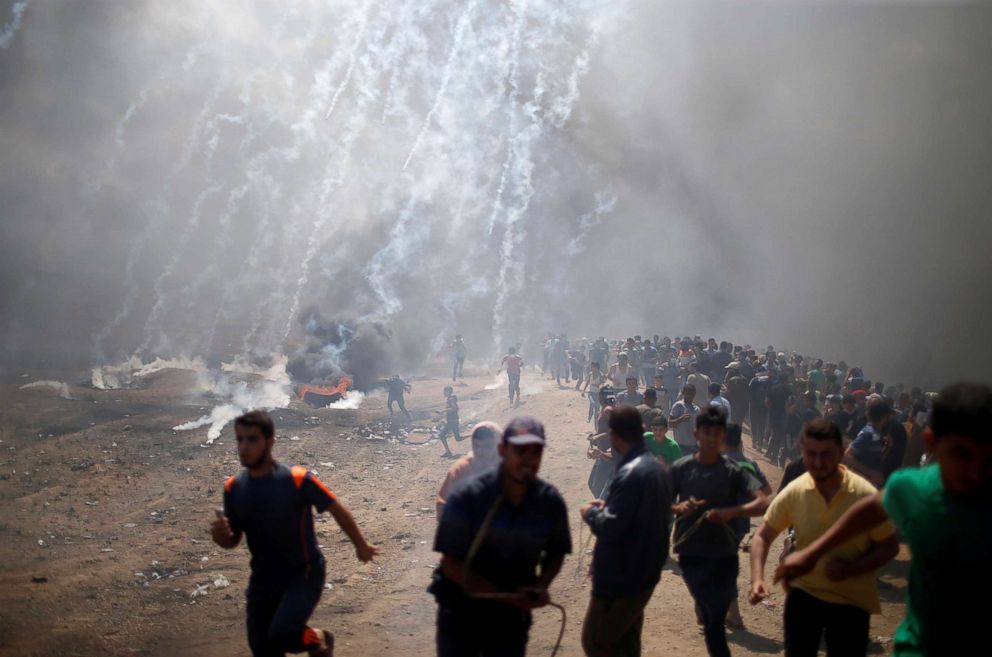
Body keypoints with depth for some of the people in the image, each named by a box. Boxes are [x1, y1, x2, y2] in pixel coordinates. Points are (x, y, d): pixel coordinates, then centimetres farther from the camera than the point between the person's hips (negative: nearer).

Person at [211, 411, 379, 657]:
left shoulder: (298, 480, -20)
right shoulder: (233, 487, -5)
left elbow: (338, 509, -7)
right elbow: (233, 540, 5)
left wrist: (361, 546, 6)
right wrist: (221, 536, -19)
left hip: (304, 574, -5)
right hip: (263, 578, 5)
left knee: (281, 635, -24)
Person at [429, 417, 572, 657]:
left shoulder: (551, 502, -10)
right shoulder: (467, 498, -20)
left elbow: (556, 552, 8)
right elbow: (452, 565, -18)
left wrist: (541, 586, -12)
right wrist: (507, 596, -21)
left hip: (512, 617, 2)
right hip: (461, 612, -2)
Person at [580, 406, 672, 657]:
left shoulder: (630, 473, -24)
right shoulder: (655, 467, 7)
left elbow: (608, 528, -26)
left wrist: (591, 512, -6)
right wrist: (607, 506, 13)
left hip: (620, 578, -10)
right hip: (644, 572, 10)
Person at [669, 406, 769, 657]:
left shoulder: (734, 471, -5)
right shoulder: (681, 468, -2)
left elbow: (763, 503, -15)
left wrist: (730, 512, -29)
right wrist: (679, 508, -18)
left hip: (723, 555, -1)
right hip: (691, 554, 1)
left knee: (714, 620, 2)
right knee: (711, 618, 5)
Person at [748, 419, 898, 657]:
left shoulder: (865, 494, -17)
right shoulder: (793, 492, -10)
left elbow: (889, 546, -8)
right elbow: (763, 536, 1)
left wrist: (851, 569, -24)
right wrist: (757, 578, -15)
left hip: (851, 600, -2)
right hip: (803, 593, 2)